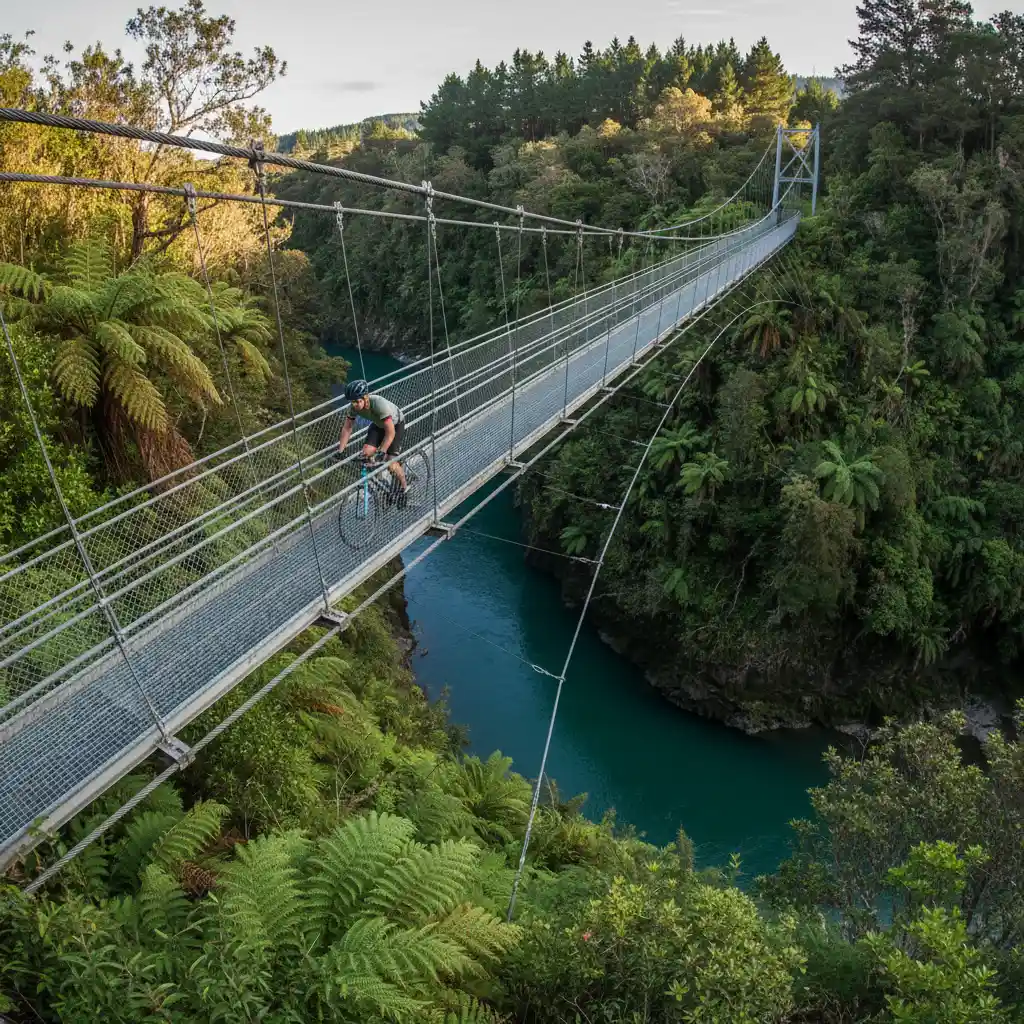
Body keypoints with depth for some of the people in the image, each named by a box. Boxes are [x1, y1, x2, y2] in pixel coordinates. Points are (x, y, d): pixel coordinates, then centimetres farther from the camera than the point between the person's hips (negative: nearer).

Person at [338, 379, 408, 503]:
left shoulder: (379, 403, -41)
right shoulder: (353, 407, -24)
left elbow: (390, 432, -41)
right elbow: (347, 428, -12)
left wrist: (381, 452, -47)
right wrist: (340, 451, -18)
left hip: (394, 424, -5)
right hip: (377, 424, 5)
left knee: (390, 464, -14)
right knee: (366, 453, -16)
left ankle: (404, 488, 13)